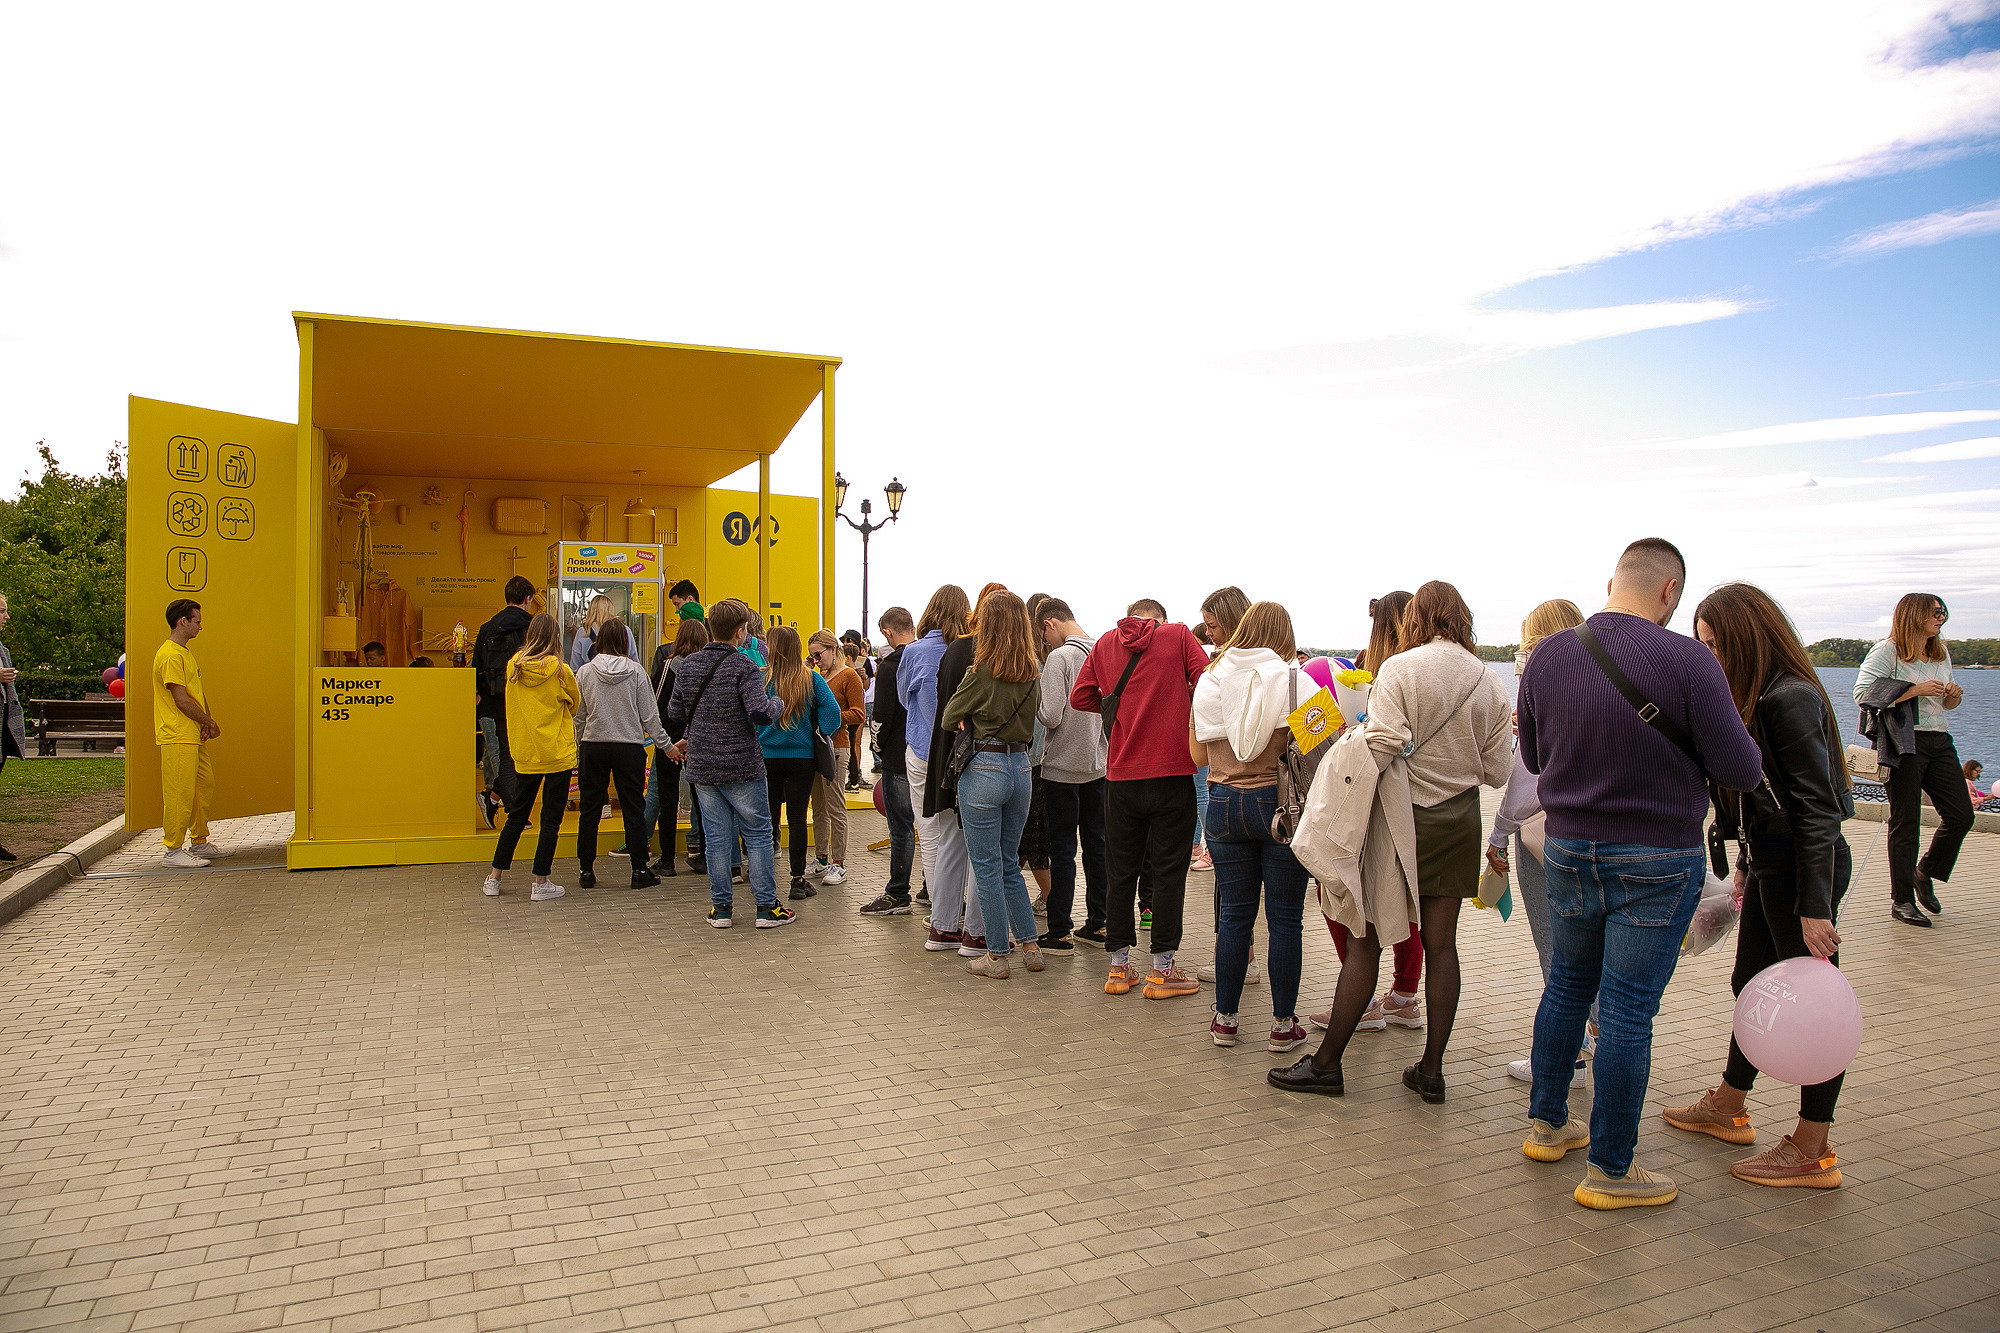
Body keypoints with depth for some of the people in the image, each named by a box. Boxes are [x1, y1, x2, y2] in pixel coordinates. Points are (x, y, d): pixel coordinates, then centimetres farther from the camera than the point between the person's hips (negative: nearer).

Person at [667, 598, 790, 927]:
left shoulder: (686, 667, 5)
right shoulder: (743, 666, -13)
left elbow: (675, 715, 12)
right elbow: (760, 713, -22)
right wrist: (777, 702, -1)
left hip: (702, 766, 5)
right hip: (742, 766, -5)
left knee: (716, 837, 10)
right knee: (757, 835, 6)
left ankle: (721, 907, 15)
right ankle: (767, 907, 11)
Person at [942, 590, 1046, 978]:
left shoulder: (982, 672, -14)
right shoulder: (1033, 673, 3)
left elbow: (948, 719, -3)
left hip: (984, 769, -6)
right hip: (1021, 767, 6)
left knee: (987, 867, 4)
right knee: (1010, 864, 18)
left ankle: (997, 956, 11)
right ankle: (1030, 946, 20)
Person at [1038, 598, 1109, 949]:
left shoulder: (1060, 657, -16)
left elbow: (1050, 716, -20)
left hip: (1063, 767, -6)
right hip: (1099, 765, 6)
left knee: (1062, 850, 0)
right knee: (1096, 845, 14)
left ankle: (1060, 932, 5)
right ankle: (1098, 924, 21)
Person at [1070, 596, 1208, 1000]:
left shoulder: (1105, 644, 8)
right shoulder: (1178, 636, 1)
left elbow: (1080, 696, 6)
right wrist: (1177, 705, 10)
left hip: (1122, 775, 3)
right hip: (1172, 771, -3)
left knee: (1120, 871, 11)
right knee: (1168, 871, 4)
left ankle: (1119, 966, 18)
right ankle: (1161, 970, 9)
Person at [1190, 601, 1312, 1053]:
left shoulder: (1210, 679, 3)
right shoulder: (1295, 680, -7)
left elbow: (1197, 754, 8)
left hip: (1224, 805, 3)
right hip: (1280, 802, -3)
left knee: (1233, 914, 11)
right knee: (1284, 918, 6)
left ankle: (1224, 1018, 18)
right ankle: (1283, 1024, 13)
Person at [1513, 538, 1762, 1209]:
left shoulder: (1546, 656, -3)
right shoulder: (1688, 661, -18)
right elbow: (1741, 771, -11)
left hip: (1568, 850, 5)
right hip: (1657, 859, -5)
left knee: (1567, 984, 21)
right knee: (1628, 1009, 4)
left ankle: (1546, 1124, 34)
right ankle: (1609, 1168, 16)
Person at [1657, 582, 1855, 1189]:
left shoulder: (1791, 699, -20)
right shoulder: (1752, 696, 9)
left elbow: (1817, 808, -22)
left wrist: (1815, 907, -23)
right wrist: (1749, 864, 23)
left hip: (1805, 867, -10)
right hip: (1768, 862, 10)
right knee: (1752, 983, 19)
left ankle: (1813, 1151, 12)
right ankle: (1728, 1107, 35)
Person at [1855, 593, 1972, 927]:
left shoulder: (1941, 653, 16)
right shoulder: (1887, 651, -6)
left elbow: (1946, 704, 26)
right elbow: (1862, 692, -18)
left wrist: (1954, 695, 2)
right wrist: (1914, 690, -19)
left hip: (1939, 741, 7)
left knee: (1961, 815, 4)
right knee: (1905, 823, -2)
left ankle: (1924, 874, 27)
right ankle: (1901, 901, 6)